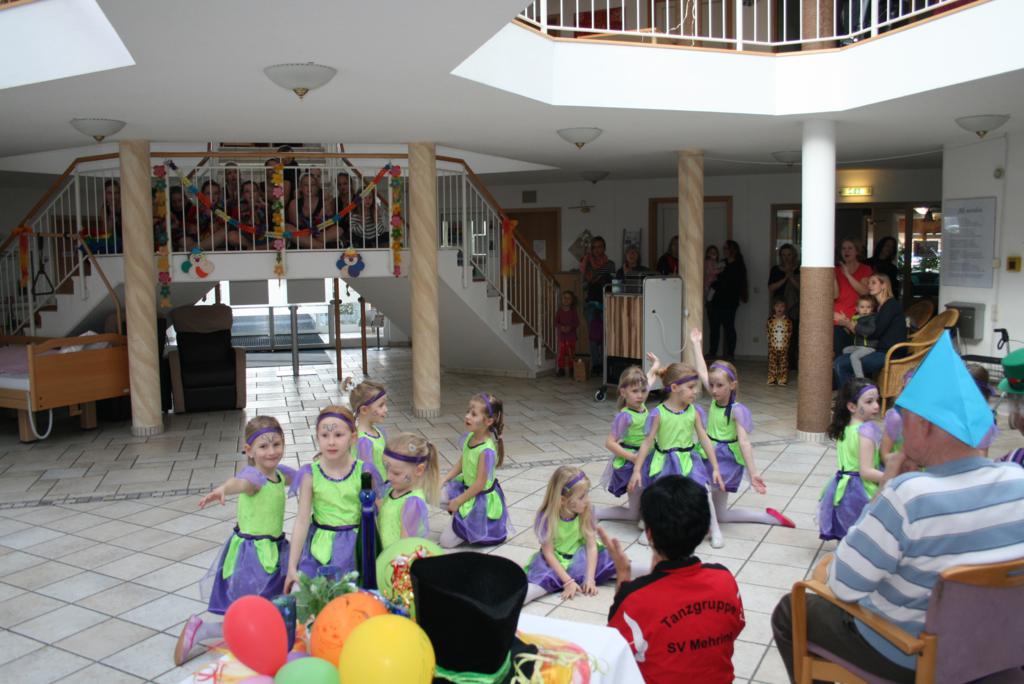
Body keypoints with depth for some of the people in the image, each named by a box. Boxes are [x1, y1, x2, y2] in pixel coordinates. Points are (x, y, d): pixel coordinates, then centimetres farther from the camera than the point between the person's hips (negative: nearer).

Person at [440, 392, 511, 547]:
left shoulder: (487, 450, -32)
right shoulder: (469, 436, -8)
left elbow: (480, 484, -25)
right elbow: (461, 463, 7)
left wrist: (458, 501, -16)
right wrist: (444, 480, -1)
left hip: (480, 498, -8)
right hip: (465, 486, 8)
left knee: (446, 541, -1)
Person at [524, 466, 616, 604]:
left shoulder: (586, 512, -10)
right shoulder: (546, 518, -19)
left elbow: (591, 545, -13)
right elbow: (548, 553, -19)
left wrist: (590, 578, -24)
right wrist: (568, 581, -27)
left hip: (581, 557, 5)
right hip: (556, 562, -5)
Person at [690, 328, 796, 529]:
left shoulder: (737, 410, -18)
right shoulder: (714, 401, 0)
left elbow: (744, 441, -24)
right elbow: (702, 372, 3)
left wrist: (752, 472, -32)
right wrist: (696, 343, 7)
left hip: (725, 461, -7)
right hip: (708, 457, 7)